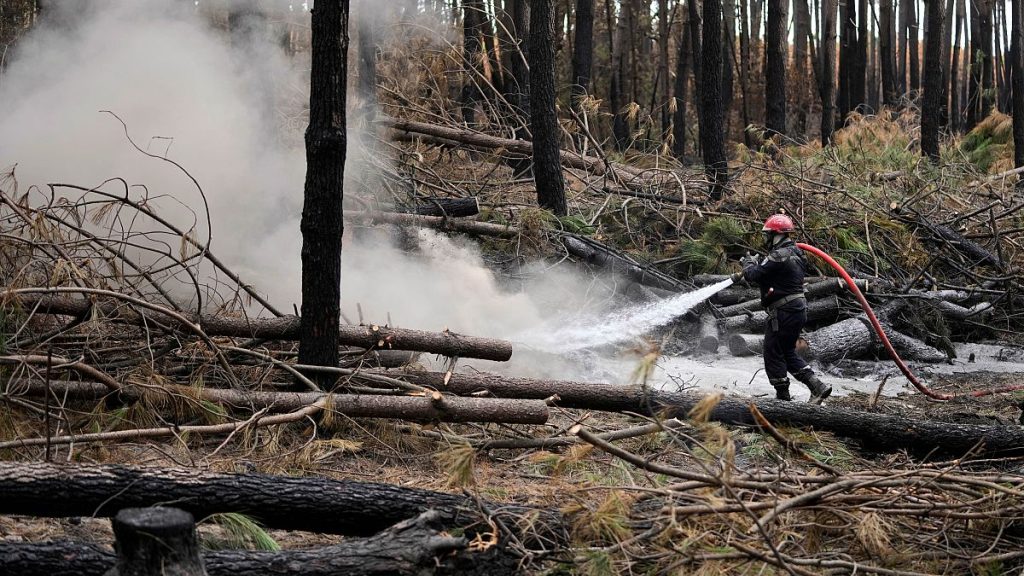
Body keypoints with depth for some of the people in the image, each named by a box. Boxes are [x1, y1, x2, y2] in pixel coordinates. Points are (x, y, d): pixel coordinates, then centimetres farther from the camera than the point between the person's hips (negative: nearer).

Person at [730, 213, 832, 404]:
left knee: (774, 354, 2)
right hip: (798, 310, 10)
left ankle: (783, 395, 7)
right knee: (788, 353, 18)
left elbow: (755, 275, -17)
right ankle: (817, 386, 10)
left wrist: (749, 263, 4)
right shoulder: (795, 253, 14)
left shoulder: (779, 256, -19)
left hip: (783, 313, -10)